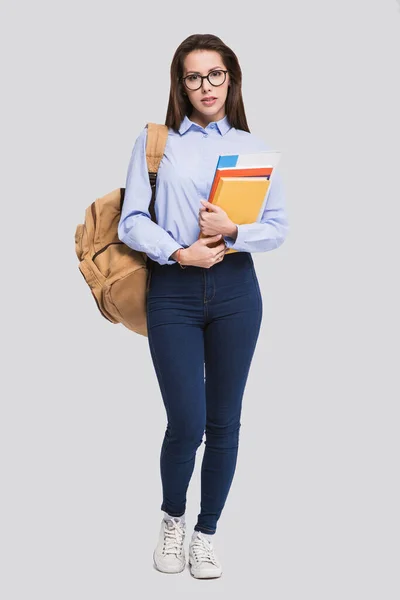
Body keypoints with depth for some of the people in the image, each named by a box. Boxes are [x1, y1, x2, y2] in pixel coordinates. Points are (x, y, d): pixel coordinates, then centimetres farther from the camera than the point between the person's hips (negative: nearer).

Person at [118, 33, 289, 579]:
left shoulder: (254, 148, 10)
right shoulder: (155, 141, 6)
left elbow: (278, 228, 4)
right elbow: (132, 221, -2)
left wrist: (234, 231, -13)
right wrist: (179, 252, -15)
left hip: (235, 290, 2)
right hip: (174, 292, -1)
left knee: (224, 422, 6)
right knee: (186, 422, -4)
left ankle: (207, 532, 25)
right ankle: (172, 519, 25)